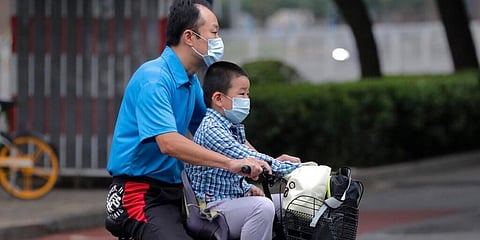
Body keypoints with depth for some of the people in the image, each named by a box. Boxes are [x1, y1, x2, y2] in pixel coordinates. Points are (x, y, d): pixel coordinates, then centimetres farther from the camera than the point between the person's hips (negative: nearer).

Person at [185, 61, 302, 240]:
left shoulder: (235, 127, 13)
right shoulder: (211, 129, -19)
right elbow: (245, 157, -28)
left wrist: (247, 188, 4)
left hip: (233, 198, 10)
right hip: (210, 209, -10)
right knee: (262, 206, -32)